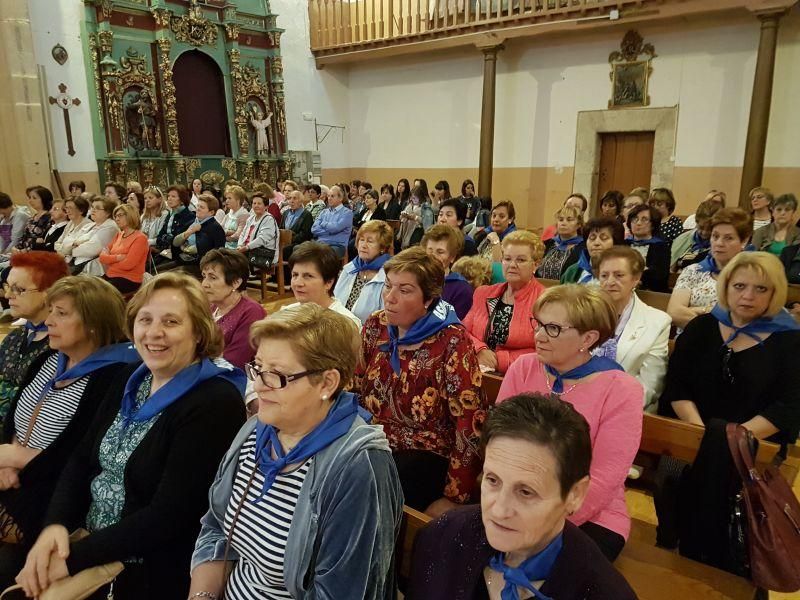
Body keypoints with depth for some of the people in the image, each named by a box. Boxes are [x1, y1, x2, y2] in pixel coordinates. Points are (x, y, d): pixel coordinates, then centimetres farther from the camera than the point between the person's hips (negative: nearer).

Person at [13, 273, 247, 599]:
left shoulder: (216, 403, -21)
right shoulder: (129, 378, 4)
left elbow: (169, 517, -22)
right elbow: (82, 458, 6)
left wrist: (74, 558, -18)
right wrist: (55, 524, -10)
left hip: (154, 571, -7)